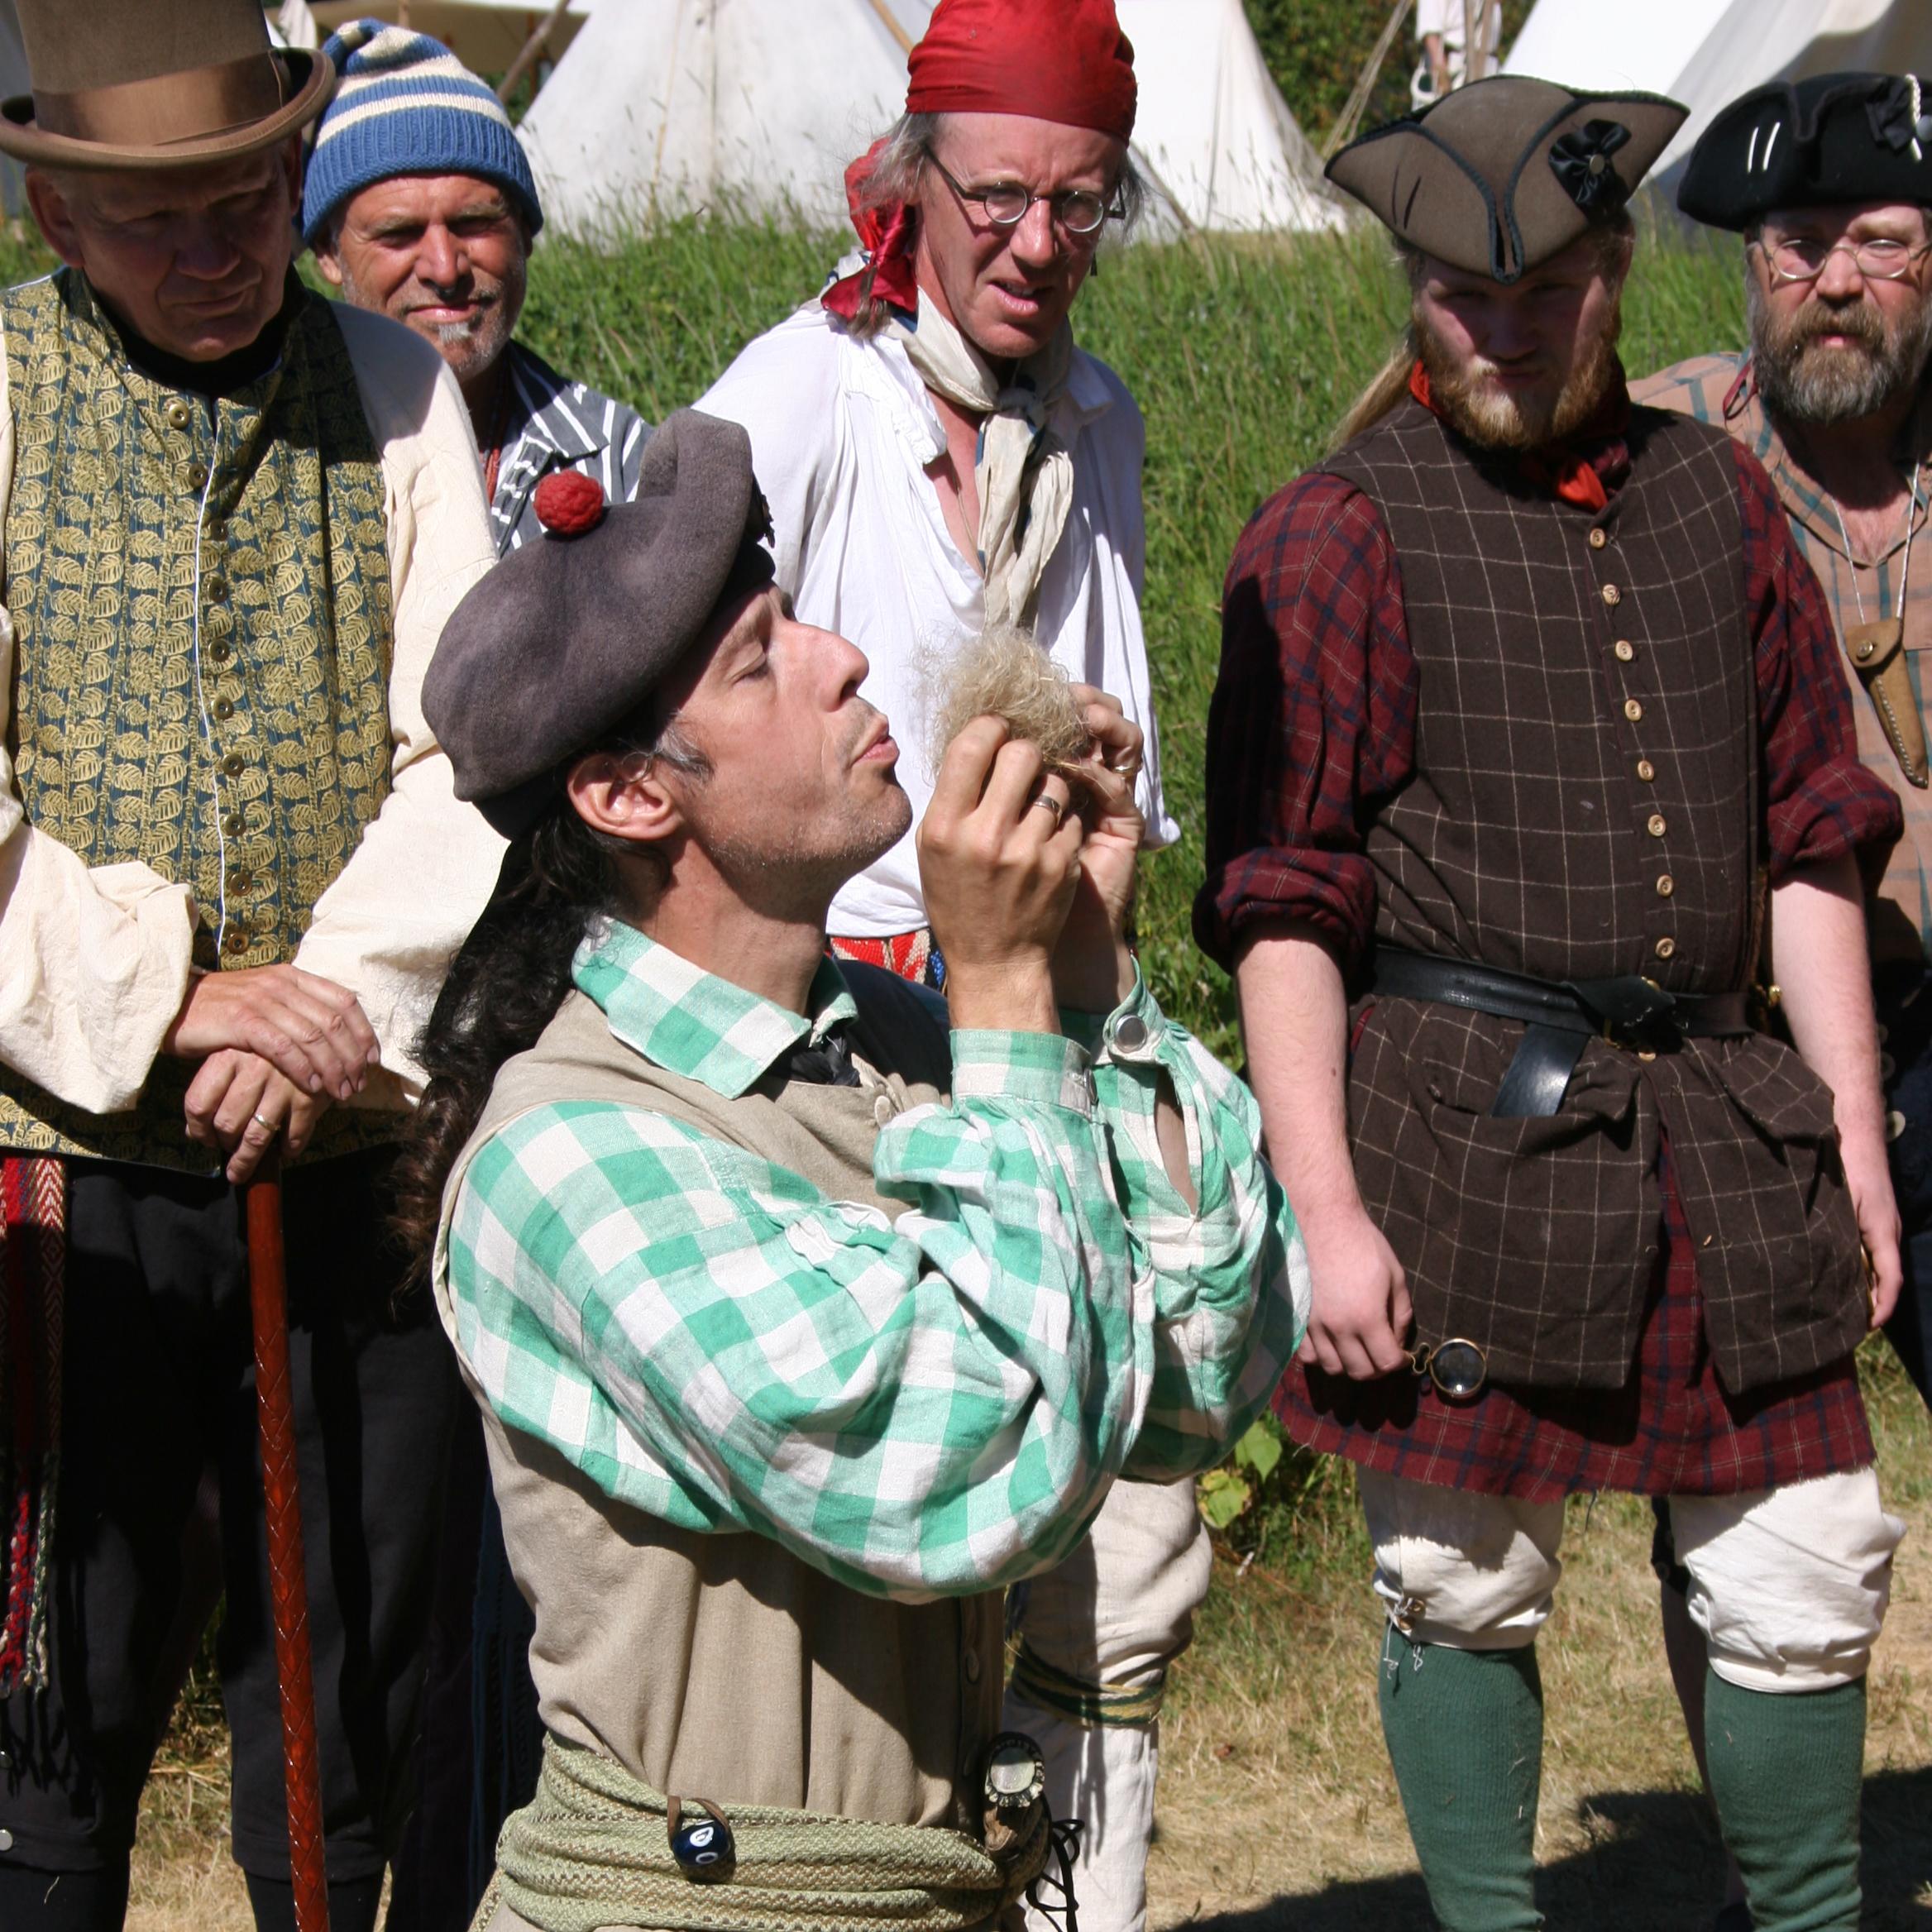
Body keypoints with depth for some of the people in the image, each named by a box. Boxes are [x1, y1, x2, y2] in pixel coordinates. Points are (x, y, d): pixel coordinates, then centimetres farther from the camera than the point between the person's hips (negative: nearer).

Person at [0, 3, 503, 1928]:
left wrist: (347, 998, -15)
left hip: (351, 1150, 2)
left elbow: (471, 756, 0)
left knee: (356, 1682, 10)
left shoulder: (394, 395, 8)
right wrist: (168, 1003, -16)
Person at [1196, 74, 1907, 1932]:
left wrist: (1852, 1135, 11)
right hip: (1460, 1128, -4)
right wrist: (1325, 1210, -11)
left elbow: (1810, 837, 16)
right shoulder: (1337, 536, -2)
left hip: (1715, 1119, 4)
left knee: (1808, 1565, 6)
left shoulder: (1717, 497, 12)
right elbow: (1280, 906, -5)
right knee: (1464, 1582, 4)